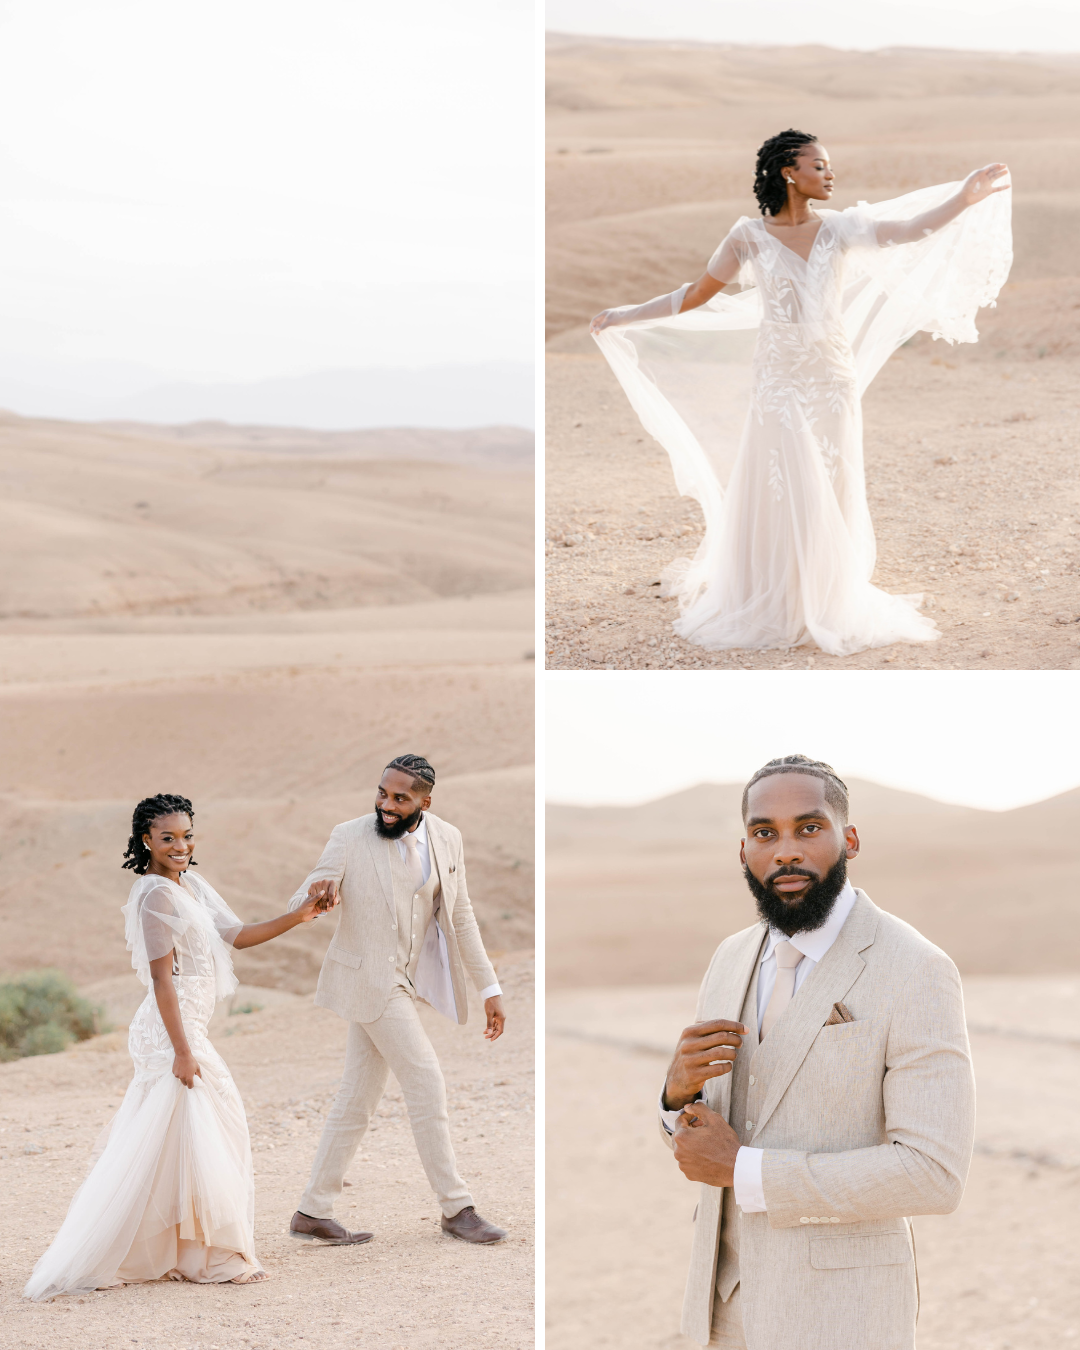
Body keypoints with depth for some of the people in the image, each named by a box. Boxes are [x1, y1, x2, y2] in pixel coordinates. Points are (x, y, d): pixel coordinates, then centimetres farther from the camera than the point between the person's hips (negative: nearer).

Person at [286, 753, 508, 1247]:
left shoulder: (446, 839, 2)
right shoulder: (349, 838, -12)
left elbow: (460, 917, 9)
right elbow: (298, 907, -11)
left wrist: (489, 988, 8)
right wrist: (316, 893, -36)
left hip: (403, 983, 6)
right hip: (369, 979, -6)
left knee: (357, 1099, 9)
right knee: (426, 1083, -9)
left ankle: (313, 1213, 16)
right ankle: (455, 1207, 1)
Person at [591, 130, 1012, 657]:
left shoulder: (839, 228, 1)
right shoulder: (750, 236, -3)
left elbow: (912, 230, -9)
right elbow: (697, 295, 4)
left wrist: (965, 199, -23)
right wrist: (625, 317, 4)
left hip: (832, 377, 2)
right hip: (777, 379, -2)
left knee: (830, 494, 6)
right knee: (773, 493, 0)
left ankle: (829, 606, 18)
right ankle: (768, 608, 12)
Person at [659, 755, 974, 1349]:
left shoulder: (916, 973, -15)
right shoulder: (733, 958, 6)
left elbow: (934, 1174, -22)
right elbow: (691, 1142, 12)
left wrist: (742, 1169, -21)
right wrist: (680, 1089, -13)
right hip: (730, 1300, 6)